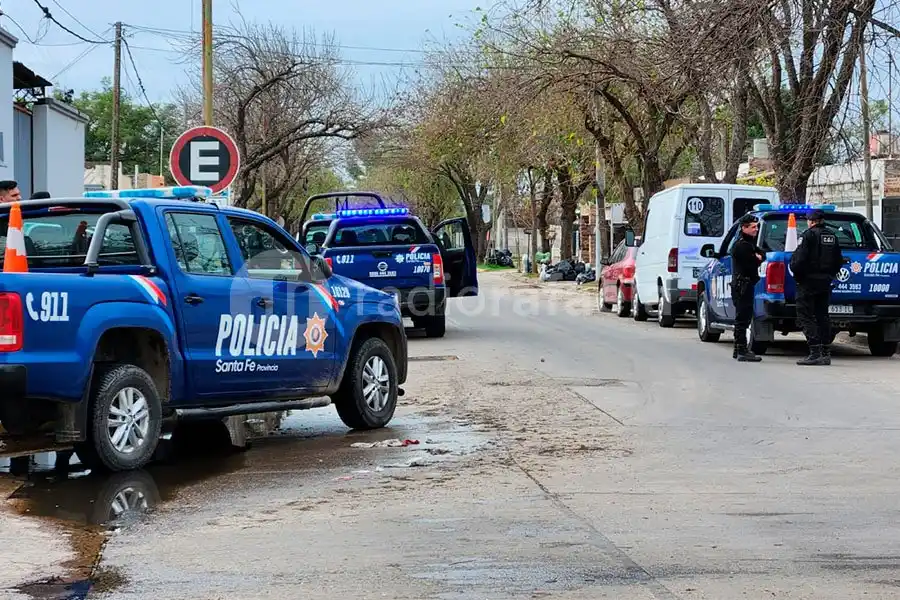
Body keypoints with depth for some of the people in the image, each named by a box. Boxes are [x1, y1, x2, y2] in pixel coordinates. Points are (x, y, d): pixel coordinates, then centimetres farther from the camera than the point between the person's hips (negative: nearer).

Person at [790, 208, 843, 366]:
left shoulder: (809, 235, -12)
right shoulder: (832, 236, 12)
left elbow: (799, 259, -19)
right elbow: (838, 260, 15)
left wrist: (795, 272, -3)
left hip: (808, 281, -7)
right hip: (826, 282, 7)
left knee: (805, 316, -5)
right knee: (822, 316, 13)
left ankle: (815, 352, -15)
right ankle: (826, 354, 12)